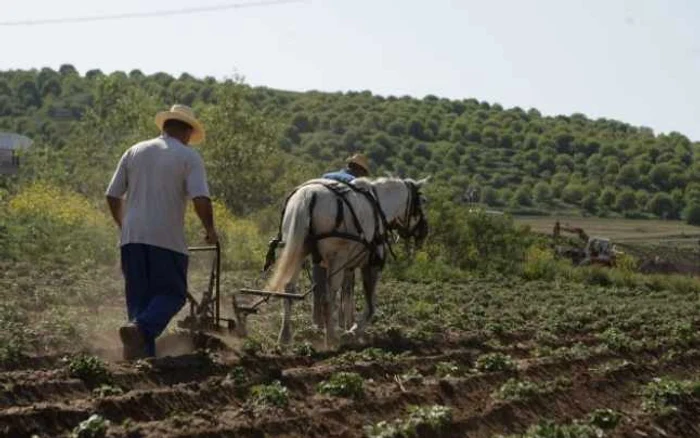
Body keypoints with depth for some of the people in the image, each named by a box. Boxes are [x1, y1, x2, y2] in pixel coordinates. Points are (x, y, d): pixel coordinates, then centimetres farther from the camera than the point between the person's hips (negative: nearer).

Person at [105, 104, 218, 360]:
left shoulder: (134, 152, 13)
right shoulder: (189, 157, 1)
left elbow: (112, 196, 13)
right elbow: (201, 200, -12)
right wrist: (210, 230, 4)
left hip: (132, 237, 4)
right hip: (167, 238, -4)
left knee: (139, 297, 11)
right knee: (172, 294, 5)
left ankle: (143, 353, 7)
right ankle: (140, 328, -21)